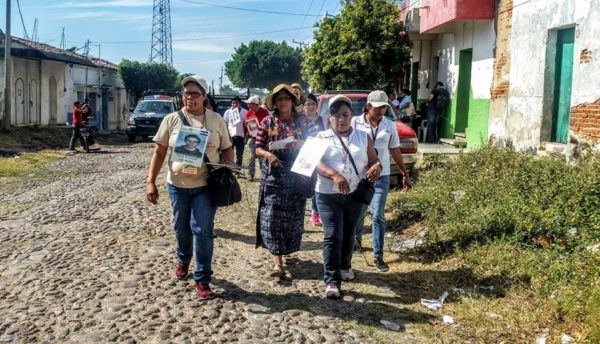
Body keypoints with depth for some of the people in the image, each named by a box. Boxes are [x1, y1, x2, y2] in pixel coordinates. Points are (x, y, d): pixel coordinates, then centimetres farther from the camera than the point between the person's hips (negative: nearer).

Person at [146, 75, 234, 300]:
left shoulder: (216, 120, 1)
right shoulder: (171, 120, -1)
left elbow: (227, 149, 8)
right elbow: (159, 152, 0)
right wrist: (151, 182, -6)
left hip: (205, 185, -1)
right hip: (177, 184, 2)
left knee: (202, 231, -4)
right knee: (181, 228, 17)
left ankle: (202, 279, 7)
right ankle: (183, 260, 45)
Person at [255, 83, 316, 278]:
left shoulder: (303, 121, 2)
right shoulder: (267, 122, 2)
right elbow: (258, 148, 2)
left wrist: (303, 145, -16)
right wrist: (268, 154, -19)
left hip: (297, 174, 1)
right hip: (273, 174, -1)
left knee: (293, 215, 9)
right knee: (272, 216, -6)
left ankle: (288, 250, 33)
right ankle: (278, 262, -4)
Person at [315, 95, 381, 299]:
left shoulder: (363, 138, 8)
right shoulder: (322, 138, -1)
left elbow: (373, 161, 8)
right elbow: (316, 163, -14)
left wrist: (376, 167, -17)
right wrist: (334, 175, -30)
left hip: (355, 194, 3)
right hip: (328, 195, -3)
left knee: (348, 235, 16)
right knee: (332, 236, -9)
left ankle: (345, 266, 40)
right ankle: (332, 281, -6)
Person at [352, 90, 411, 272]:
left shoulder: (390, 126, 1)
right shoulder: (355, 123, -6)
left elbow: (395, 151, 9)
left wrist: (405, 173, 11)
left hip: (381, 176, 1)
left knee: (378, 216, -3)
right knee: (358, 212, 14)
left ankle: (378, 256, 2)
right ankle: (356, 239, 42)